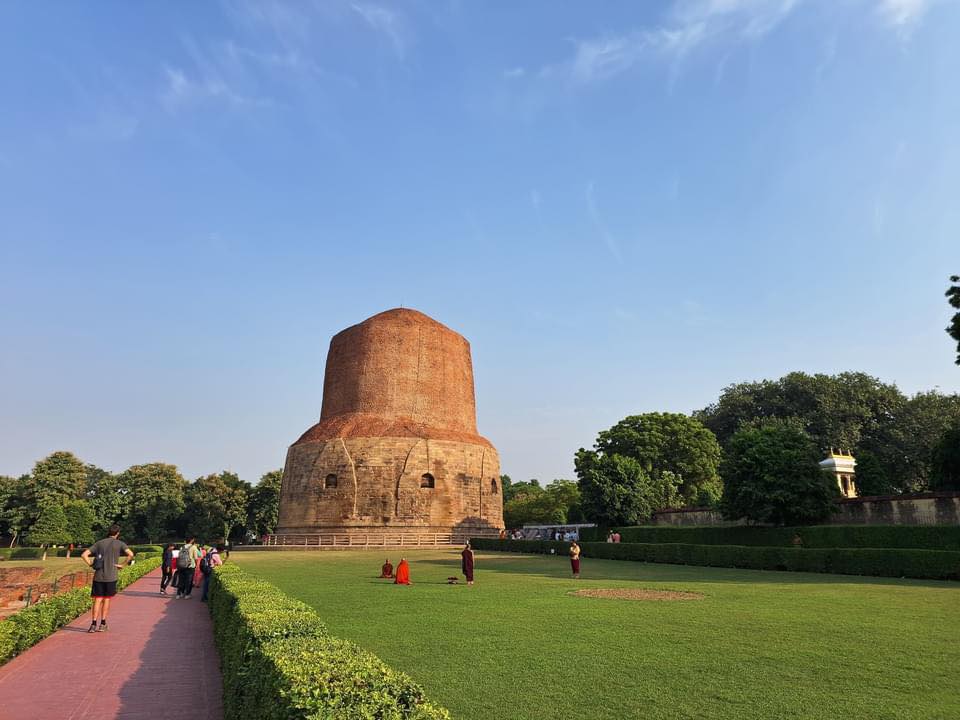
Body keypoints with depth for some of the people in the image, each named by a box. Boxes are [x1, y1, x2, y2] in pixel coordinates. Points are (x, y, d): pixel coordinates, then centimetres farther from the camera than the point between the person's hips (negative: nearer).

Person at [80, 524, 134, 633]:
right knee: (106, 599, 9)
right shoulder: (119, 544, -2)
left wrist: (91, 565, 3)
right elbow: (131, 554, -17)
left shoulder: (99, 543, 8)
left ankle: (93, 624, 2)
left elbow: (84, 555, 1)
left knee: (98, 600, 6)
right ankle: (102, 624, 14)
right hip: (111, 576, -2)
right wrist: (122, 565, -6)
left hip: (98, 576, 2)